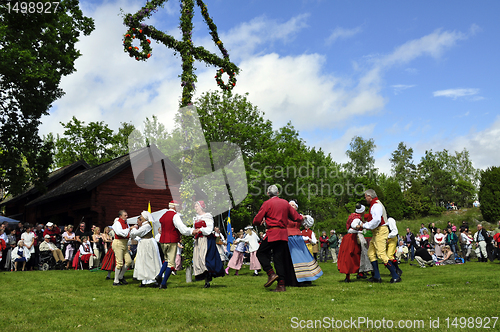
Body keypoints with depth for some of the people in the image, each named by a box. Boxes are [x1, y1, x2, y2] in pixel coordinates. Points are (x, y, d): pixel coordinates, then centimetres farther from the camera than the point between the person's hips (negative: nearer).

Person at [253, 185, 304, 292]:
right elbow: (296, 217, 17)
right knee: (279, 258, 7)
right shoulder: (285, 203, 11)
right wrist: (302, 218, 38)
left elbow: (257, 221, -4)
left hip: (272, 233, -5)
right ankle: (281, 285, 2)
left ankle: (271, 274, -9)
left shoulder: (267, 203, -3)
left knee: (261, 253, 9)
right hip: (284, 234, 5)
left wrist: (260, 222, 19)